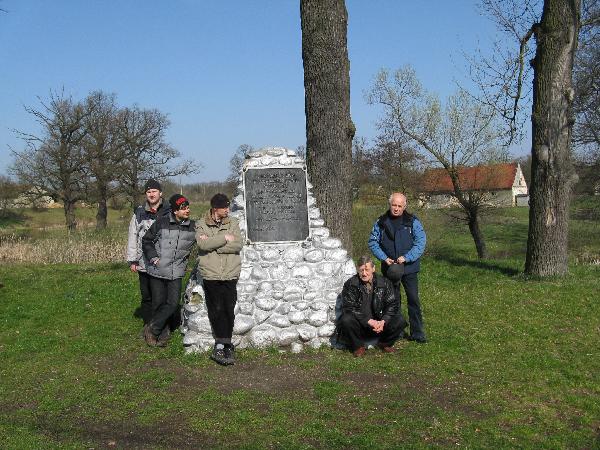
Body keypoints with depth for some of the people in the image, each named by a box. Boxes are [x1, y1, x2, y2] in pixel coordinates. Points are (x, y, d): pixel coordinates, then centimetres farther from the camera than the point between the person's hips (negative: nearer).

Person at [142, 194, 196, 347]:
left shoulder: (193, 226, 1)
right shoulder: (161, 222, -6)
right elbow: (146, 240, 4)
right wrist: (153, 257, -6)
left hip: (176, 272, 2)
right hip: (157, 271, -2)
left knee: (173, 303, -6)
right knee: (158, 303, 5)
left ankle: (152, 328, 12)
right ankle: (163, 333, 22)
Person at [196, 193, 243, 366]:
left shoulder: (233, 223, 10)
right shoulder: (202, 224, 4)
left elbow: (238, 245, -5)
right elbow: (202, 244, -14)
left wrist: (212, 243, -10)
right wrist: (225, 238, -10)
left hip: (230, 274, 2)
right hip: (211, 274, -2)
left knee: (229, 310, 0)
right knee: (217, 310, -2)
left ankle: (221, 346, 10)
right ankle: (225, 345, 6)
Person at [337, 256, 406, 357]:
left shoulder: (384, 283, 0)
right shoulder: (350, 284, -8)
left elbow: (392, 304, -3)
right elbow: (349, 308, -16)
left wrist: (383, 321, -21)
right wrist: (369, 321, -25)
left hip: (379, 321, 2)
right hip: (359, 324, -2)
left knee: (400, 321, -19)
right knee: (346, 321, -33)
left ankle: (385, 343, 10)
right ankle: (358, 346, -5)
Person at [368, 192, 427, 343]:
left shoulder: (413, 222, -3)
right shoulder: (381, 222, 3)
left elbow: (421, 242, -8)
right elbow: (372, 242, 5)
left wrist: (406, 258, -19)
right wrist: (384, 258, -9)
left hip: (409, 268, -2)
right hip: (389, 268, 2)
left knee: (413, 299, -1)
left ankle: (417, 333, 9)